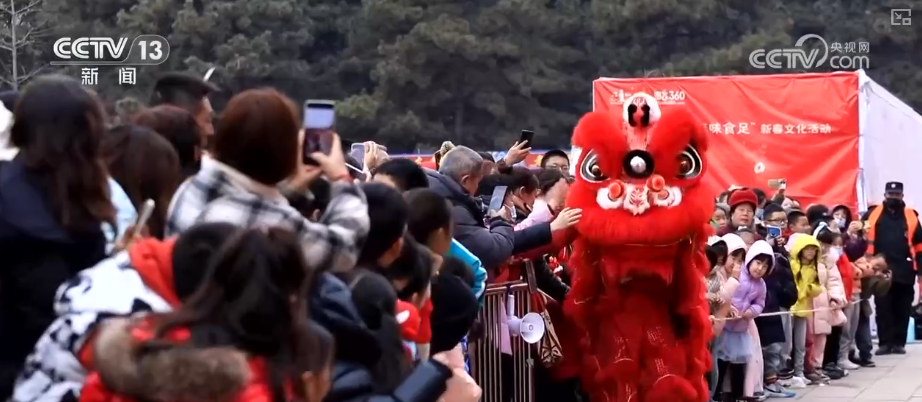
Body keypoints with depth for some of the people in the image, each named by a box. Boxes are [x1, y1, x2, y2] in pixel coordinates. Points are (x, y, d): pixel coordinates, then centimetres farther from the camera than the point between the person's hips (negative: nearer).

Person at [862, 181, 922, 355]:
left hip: (905, 272, 1)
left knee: (903, 309, 6)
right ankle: (885, 343, 6)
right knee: (883, 308, 1)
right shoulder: (873, 214, 4)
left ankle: (899, 343, 13)